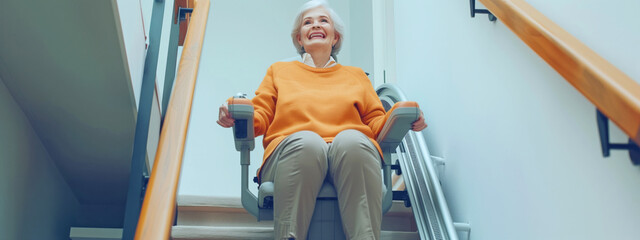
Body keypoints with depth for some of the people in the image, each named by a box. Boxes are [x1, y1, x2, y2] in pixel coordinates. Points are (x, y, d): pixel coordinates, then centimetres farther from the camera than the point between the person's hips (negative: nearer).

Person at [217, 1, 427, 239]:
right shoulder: (279, 71, 32)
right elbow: (260, 118, 20)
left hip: (352, 150, 1)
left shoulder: (356, 75, 32)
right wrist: (236, 117, -3)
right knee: (306, 141, -38)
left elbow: (376, 122, 22)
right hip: (293, 151, 0)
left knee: (351, 139, -37)